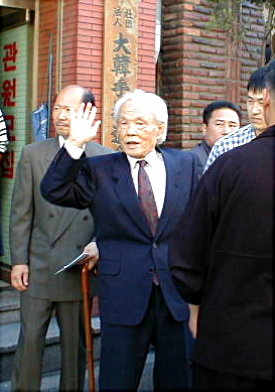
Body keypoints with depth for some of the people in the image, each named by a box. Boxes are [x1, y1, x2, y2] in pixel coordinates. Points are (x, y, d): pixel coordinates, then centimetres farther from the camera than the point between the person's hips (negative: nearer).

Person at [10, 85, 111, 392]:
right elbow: (21, 213, 3)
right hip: (38, 267, 1)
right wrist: (19, 261, -2)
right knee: (30, 340, 6)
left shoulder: (106, 159, 0)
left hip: (81, 269, 0)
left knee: (76, 343, 12)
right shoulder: (33, 154, 4)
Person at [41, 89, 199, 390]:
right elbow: (53, 191, -12)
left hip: (178, 293, 2)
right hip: (124, 294, -1)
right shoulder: (98, 170, 1)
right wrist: (75, 144, -20)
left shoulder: (186, 164, 5)